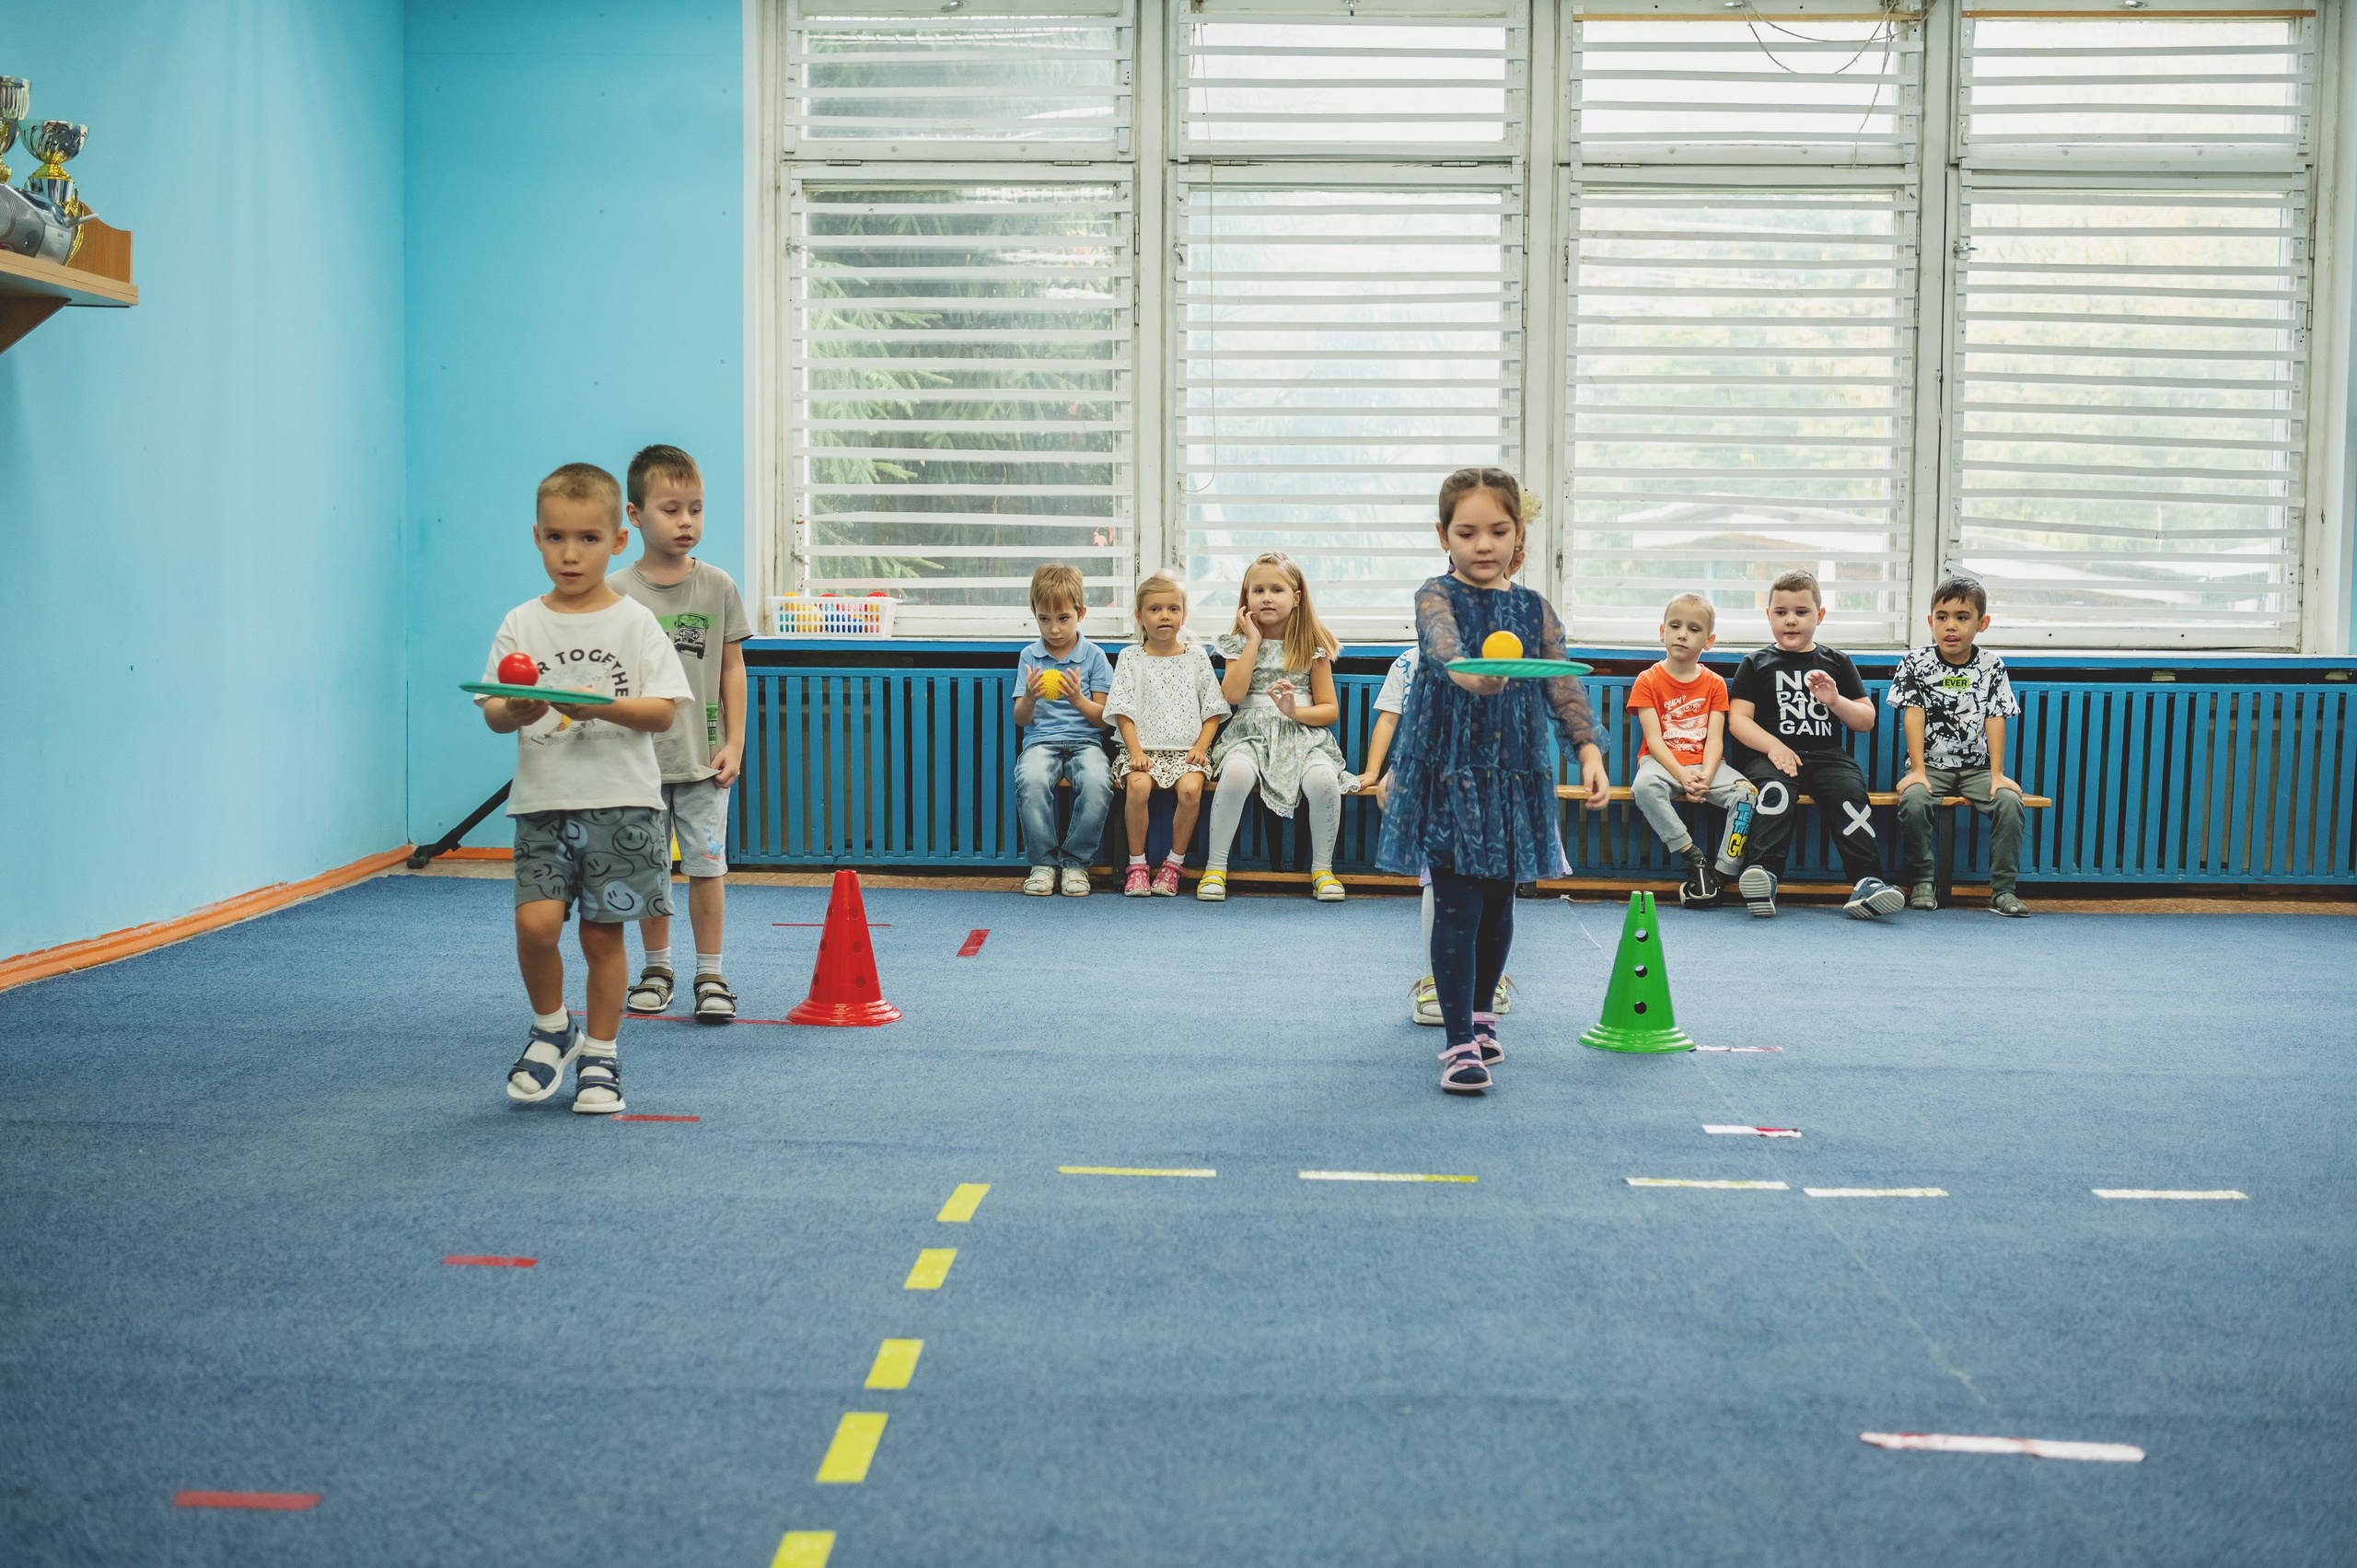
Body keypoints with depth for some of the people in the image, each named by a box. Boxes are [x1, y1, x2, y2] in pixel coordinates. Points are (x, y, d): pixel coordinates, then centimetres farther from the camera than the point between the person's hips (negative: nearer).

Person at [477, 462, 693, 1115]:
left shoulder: (634, 621, 2)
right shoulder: (522, 624, 6)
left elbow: (664, 711, -6)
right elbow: (492, 714, 2)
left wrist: (600, 707, -22)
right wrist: (516, 712, -21)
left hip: (620, 800, -1)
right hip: (544, 803, 1)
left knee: (603, 934, 3)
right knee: (536, 922, -13)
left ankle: (600, 1055, 20)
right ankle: (551, 1028, 14)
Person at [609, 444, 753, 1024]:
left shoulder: (717, 586, 1)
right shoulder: (617, 592, -2)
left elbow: (732, 669, 5)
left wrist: (734, 744, -1)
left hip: (703, 759, 0)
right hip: (640, 759, 0)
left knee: (706, 865, 0)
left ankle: (710, 976, 11)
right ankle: (657, 967, 26)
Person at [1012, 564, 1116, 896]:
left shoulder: (1094, 656, 6)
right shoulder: (1029, 657, 10)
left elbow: (1103, 718, 4)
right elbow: (1021, 719, 8)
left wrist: (1078, 699, -16)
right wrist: (1030, 698, -15)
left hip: (1084, 740, -1)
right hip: (1041, 740, 1)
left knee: (1097, 782, -35)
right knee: (1031, 779, -35)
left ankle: (1075, 862, -14)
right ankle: (1044, 862, -17)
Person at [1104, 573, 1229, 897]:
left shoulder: (1196, 657, 11)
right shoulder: (1131, 659, 8)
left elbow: (1212, 709, 11)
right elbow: (1123, 712, 3)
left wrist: (1201, 746, -4)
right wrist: (1135, 750, -10)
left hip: (1186, 750, 1)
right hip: (1144, 749, 0)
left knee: (1191, 788, -31)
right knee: (1138, 786, -32)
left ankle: (1173, 863, -12)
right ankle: (1137, 864, -16)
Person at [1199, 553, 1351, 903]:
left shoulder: (1312, 646, 7)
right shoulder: (1239, 644, 9)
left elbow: (1330, 709, 6)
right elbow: (1232, 695, -9)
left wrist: (1296, 711, -15)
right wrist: (1254, 641, -6)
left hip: (1302, 735, 0)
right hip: (1250, 734, 0)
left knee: (1323, 779, -33)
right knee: (1236, 773, -36)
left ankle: (1322, 868, -11)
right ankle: (1215, 866, -20)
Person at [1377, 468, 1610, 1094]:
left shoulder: (1536, 610, 7)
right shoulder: (1437, 596, -5)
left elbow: (1564, 688, 4)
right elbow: (1441, 644, -27)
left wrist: (1589, 750, -11)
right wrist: (1466, 671, -50)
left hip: (1515, 777, 4)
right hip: (1448, 773, -4)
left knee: (1498, 905, 14)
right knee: (1457, 908, -6)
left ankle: (1478, 1015, 35)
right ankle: (1459, 1043, -3)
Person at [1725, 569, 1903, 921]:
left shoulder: (1836, 662, 20)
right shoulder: (1756, 663, 15)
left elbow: (1866, 721, 17)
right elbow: (1738, 719, 5)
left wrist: (1836, 701, -3)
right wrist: (1773, 746, -12)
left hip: (1827, 755, 2)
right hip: (1771, 755, -2)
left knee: (1851, 790, -29)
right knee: (1775, 791, -35)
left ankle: (1866, 881, -35)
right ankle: (1762, 874, -45)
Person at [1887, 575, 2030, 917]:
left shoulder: (1991, 666, 3)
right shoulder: (1916, 663, -2)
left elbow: (1995, 720, -1)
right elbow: (1913, 715, -8)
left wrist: (1997, 774, -10)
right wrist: (1918, 771, -16)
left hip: (1977, 767, 1)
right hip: (1931, 765, -1)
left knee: (2010, 801, -24)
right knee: (1913, 800, -31)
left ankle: (2002, 889, -14)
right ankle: (1922, 883, -14)